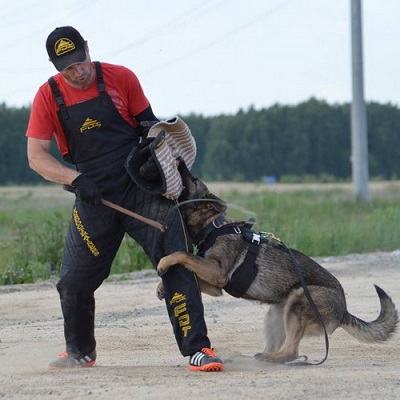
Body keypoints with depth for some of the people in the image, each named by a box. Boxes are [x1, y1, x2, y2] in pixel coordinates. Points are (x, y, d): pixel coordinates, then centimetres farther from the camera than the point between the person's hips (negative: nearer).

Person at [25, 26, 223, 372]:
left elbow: (149, 125, 10)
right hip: (93, 198, 1)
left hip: (142, 188, -1)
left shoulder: (122, 78, -3)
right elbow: (36, 156, -5)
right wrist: (75, 179, -20)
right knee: (74, 282, 3)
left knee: (176, 262, -16)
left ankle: (198, 348, -16)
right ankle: (80, 353, 28)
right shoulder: (49, 96, -3)